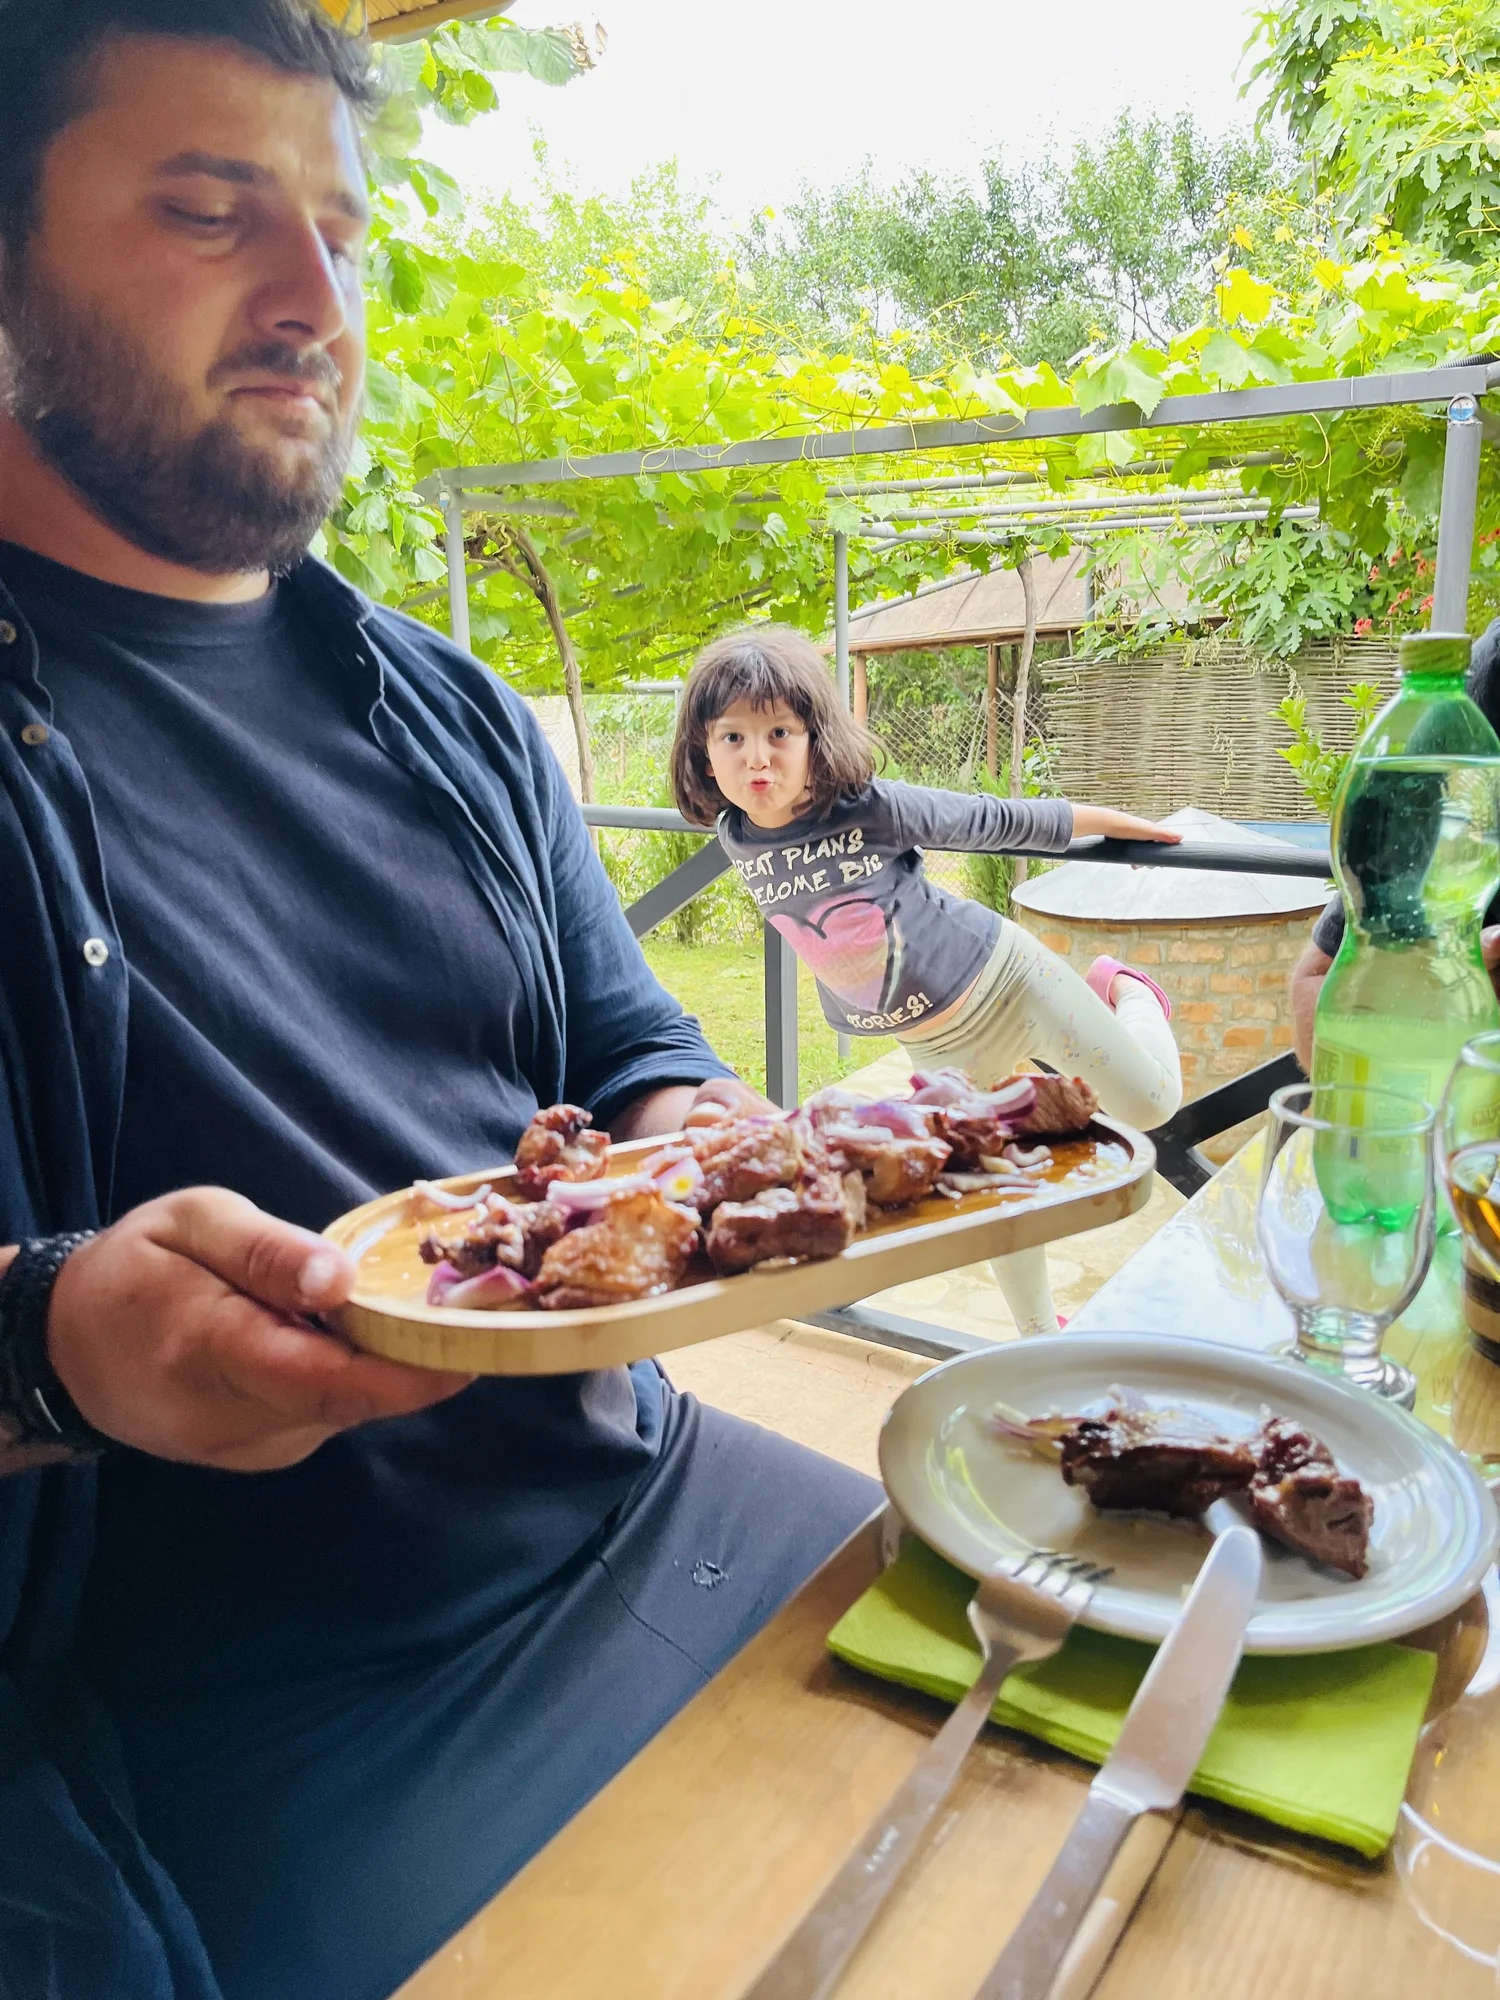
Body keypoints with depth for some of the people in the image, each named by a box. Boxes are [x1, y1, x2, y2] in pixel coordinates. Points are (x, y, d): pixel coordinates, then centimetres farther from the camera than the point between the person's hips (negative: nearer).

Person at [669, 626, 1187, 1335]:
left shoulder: (873, 806, -27)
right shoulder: (735, 840, -14)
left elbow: (994, 822, -15)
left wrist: (1112, 820, -5)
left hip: (1002, 977, -4)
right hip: (932, 1041, 4)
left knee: (1150, 1102, 2)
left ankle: (1122, 992, 33)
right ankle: (1043, 1340, 37)